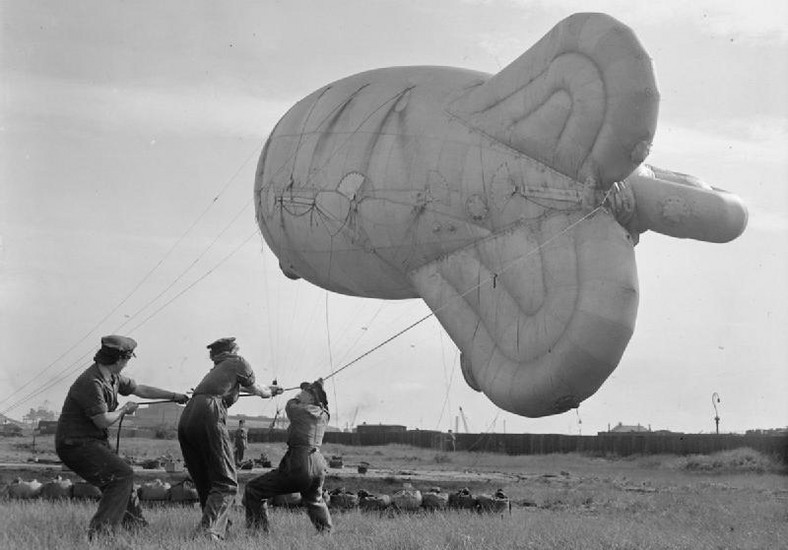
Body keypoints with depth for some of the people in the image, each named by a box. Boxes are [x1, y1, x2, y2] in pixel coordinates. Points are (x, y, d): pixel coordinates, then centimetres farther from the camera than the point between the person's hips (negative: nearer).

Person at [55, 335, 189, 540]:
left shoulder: (112, 376, 7)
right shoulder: (91, 383, -24)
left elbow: (139, 389, 20)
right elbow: (103, 421, -21)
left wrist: (174, 396, 24)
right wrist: (125, 410, -4)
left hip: (93, 442, 10)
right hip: (76, 444, -10)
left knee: (122, 478, 17)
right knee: (122, 475, -18)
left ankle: (136, 525, 29)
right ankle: (100, 530, -20)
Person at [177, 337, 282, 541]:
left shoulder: (216, 371, 36)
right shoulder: (237, 363, 18)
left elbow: (242, 386, 53)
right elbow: (258, 390, 30)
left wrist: (269, 389, 68)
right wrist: (270, 391, 53)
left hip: (186, 420, 7)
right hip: (209, 416, -7)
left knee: (205, 485, 13)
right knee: (226, 484, -9)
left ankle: (217, 530, 6)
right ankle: (206, 530, -28)